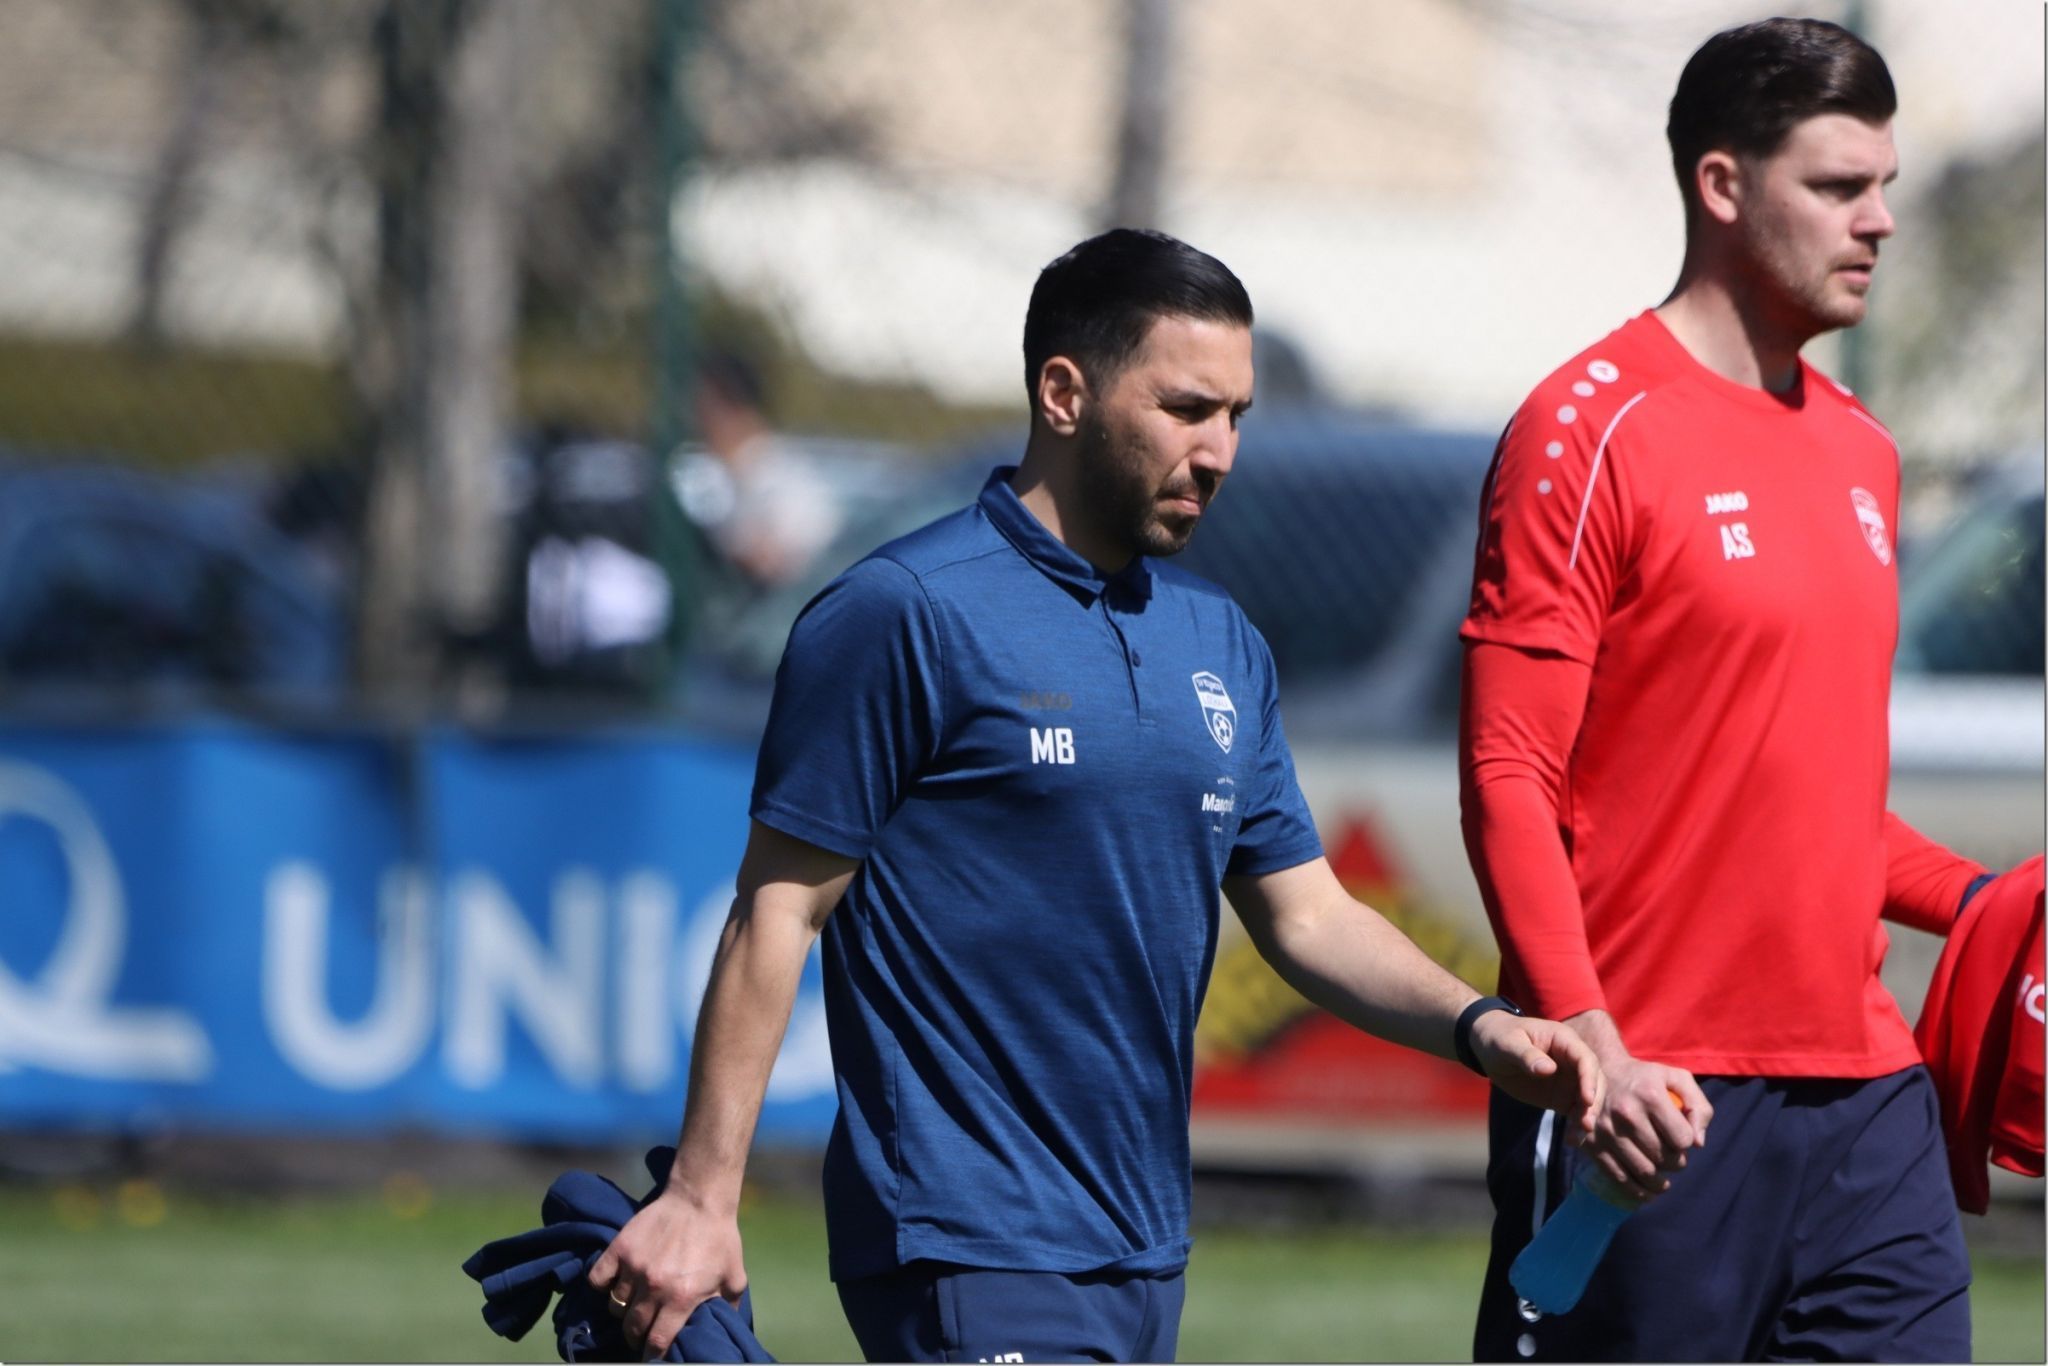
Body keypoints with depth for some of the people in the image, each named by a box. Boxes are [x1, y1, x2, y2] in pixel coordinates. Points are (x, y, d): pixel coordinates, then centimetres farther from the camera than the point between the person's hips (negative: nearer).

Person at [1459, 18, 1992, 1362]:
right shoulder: (1589, 434, -7)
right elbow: (1508, 780, -12)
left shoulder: (1862, 451, 16)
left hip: (1865, 1089, 7)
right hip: (1655, 1103, -7)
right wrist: (1589, 1042, -22)